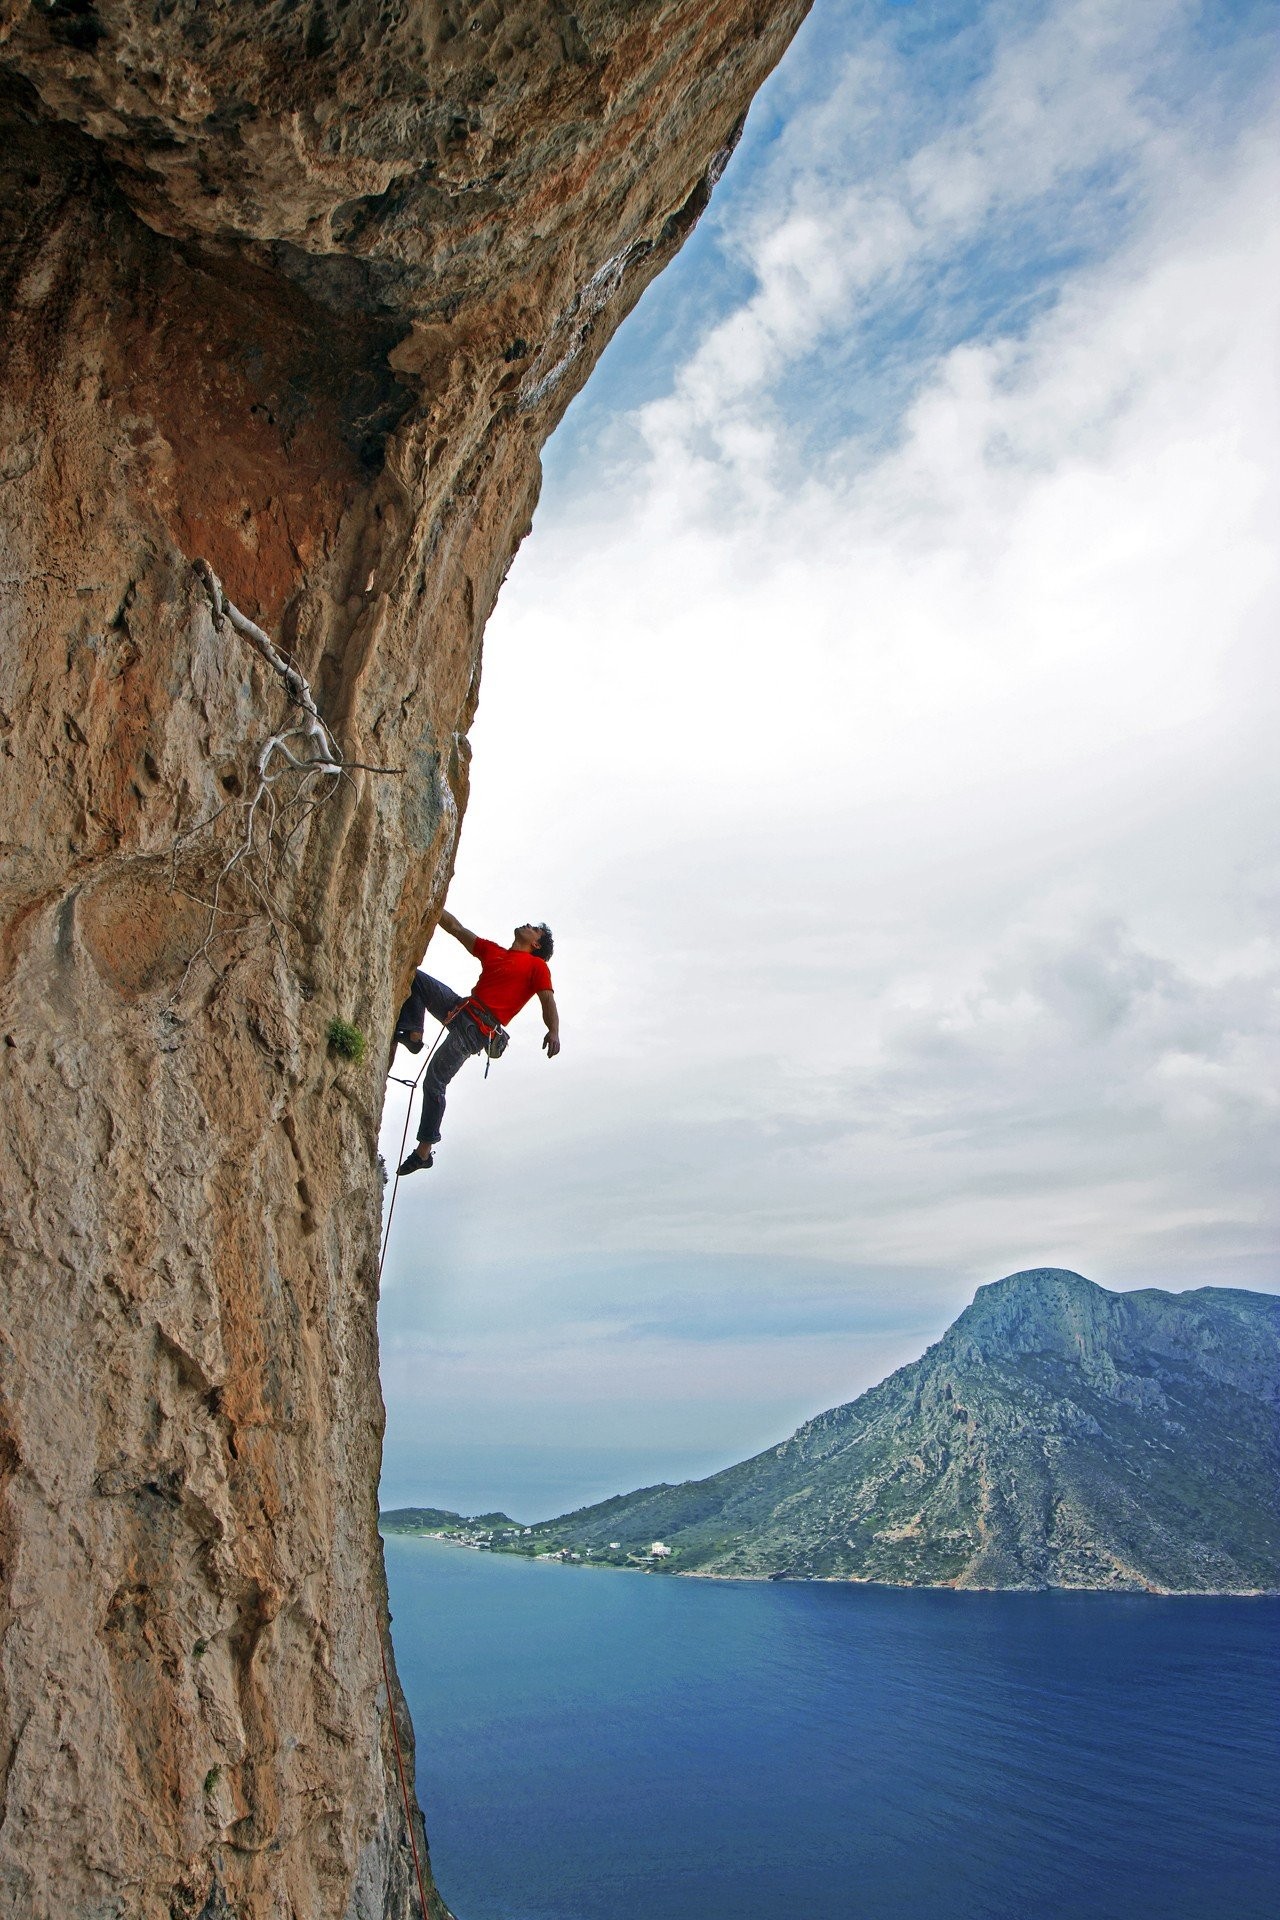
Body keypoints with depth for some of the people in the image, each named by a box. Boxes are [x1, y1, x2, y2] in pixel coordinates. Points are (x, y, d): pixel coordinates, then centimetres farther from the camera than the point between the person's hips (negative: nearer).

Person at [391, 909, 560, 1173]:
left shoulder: (536, 965, 6)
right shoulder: (493, 951, 24)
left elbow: (547, 1000, -7)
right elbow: (456, 928, 25)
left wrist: (553, 1032, -26)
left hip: (477, 1029, -7)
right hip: (460, 1008, 7)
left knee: (434, 1083, -7)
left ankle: (424, 1151, 3)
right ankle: (413, 1034, -11)